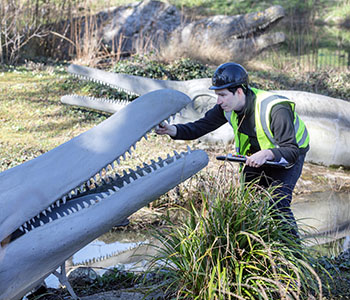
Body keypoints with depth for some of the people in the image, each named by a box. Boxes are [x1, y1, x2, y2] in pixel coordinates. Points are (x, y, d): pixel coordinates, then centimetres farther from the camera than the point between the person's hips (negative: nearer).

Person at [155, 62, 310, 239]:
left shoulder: (275, 110, -36)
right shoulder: (228, 107, -17)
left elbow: (291, 151, -38)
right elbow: (200, 127, -14)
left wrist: (267, 154, -56)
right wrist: (172, 130, -31)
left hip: (290, 154, -6)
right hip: (257, 155, 6)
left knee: (277, 204, -20)